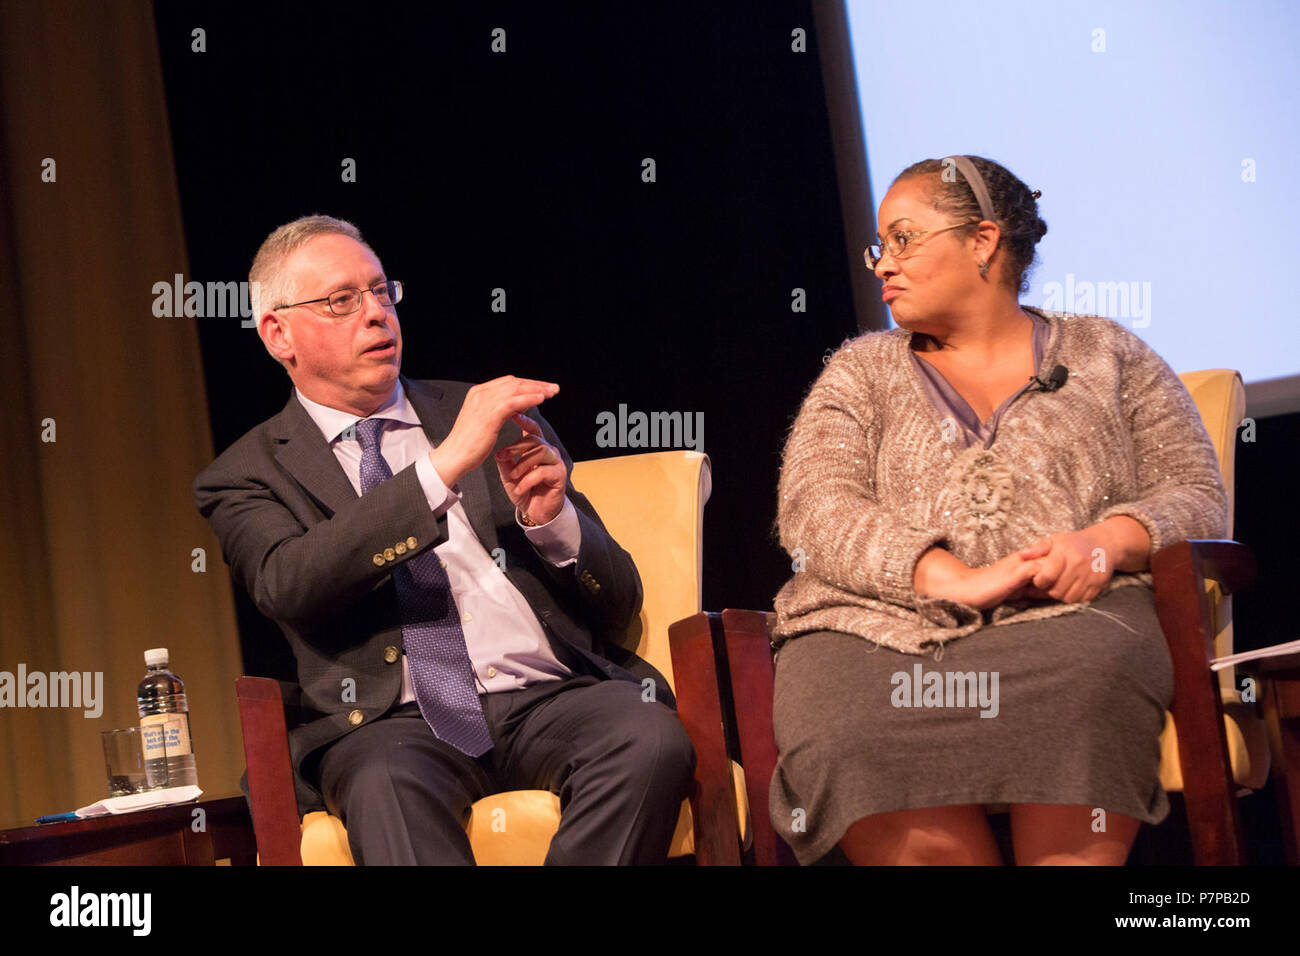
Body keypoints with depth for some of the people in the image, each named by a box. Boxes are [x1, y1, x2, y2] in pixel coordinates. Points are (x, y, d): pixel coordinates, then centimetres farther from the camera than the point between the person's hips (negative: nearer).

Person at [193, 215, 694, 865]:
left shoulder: (493, 416, 18)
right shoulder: (247, 475, 12)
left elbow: (617, 604, 17)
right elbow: (288, 586, -13)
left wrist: (552, 521, -5)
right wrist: (447, 462, -18)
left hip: (551, 698, 3)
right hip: (394, 723, -3)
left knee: (652, 738, -30)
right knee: (385, 784, -37)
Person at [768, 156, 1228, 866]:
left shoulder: (1105, 353, 21)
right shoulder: (861, 370, 21)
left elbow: (1196, 493, 14)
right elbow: (815, 511, 4)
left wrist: (1109, 541, -11)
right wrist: (952, 578, -14)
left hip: (1065, 615, 0)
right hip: (879, 620, 1)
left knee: (1087, 674, -38)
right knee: (843, 723, -35)